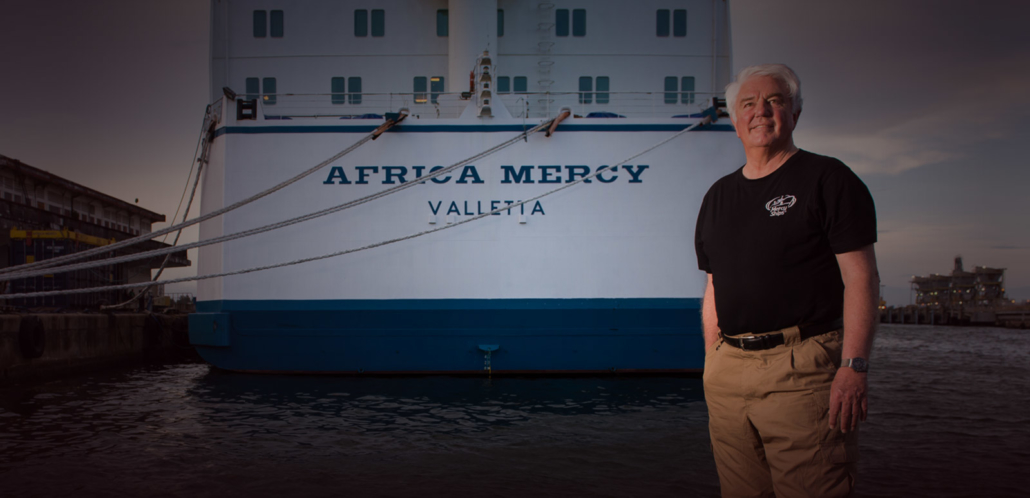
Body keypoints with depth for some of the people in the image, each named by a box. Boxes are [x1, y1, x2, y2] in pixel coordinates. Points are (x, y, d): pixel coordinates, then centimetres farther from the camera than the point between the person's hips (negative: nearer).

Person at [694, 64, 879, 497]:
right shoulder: (718, 196, 17)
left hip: (802, 366, -5)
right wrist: (712, 364, 12)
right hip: (728, 370, 5)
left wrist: (854, 366, -15)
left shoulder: (828, 180, 1)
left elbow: (861, 278, -5)